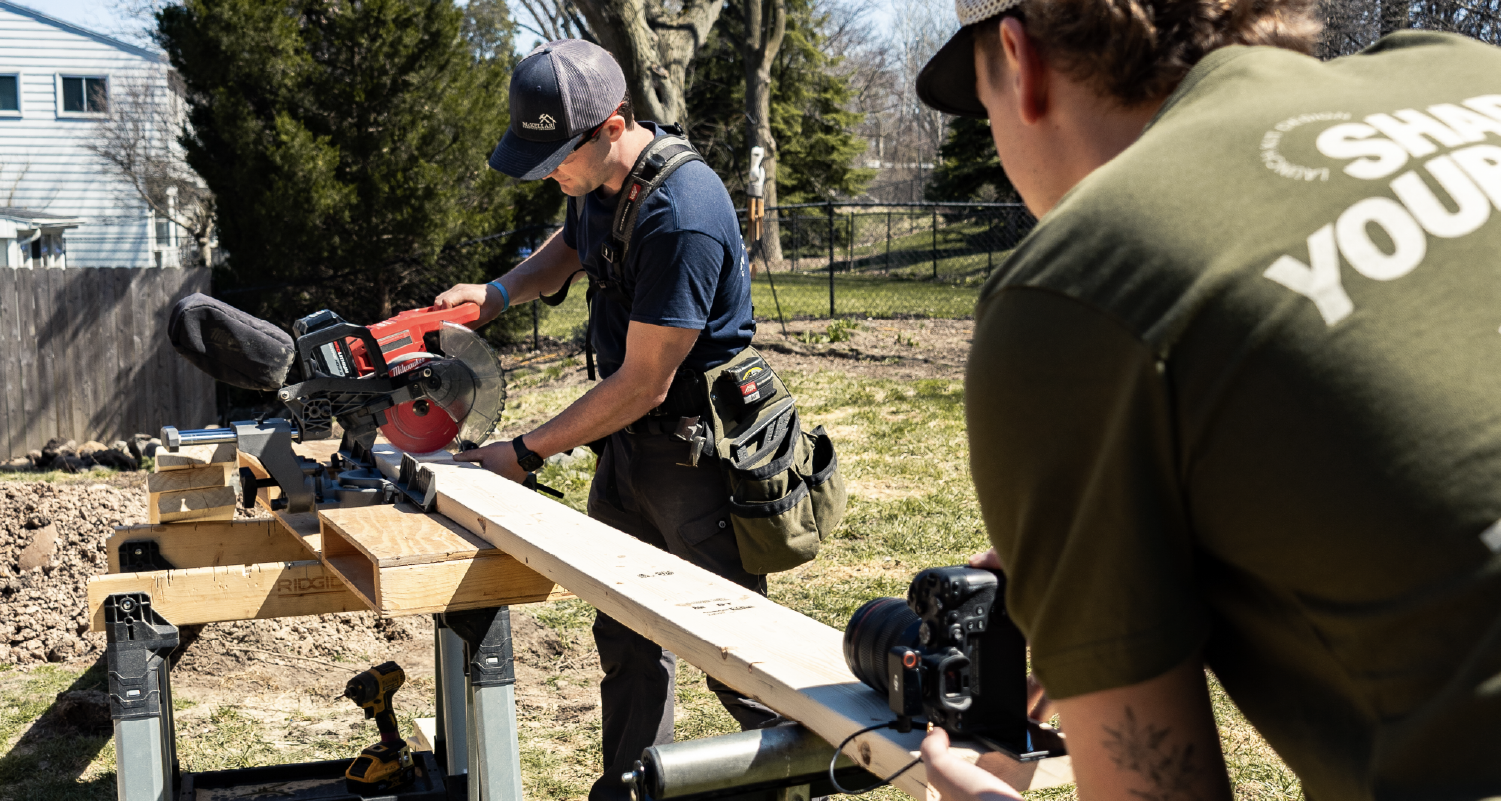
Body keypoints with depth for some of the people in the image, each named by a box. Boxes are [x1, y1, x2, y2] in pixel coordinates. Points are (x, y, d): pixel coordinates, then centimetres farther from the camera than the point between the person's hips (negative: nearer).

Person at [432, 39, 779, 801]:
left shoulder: (681, 216, -28)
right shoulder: (597, 179, 1)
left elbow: (643, 384, -25)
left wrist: (525, 453, -16)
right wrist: (501, 291, 6)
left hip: (697, 447, -9)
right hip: (628, 437, 9)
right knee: (627, 637, 16)